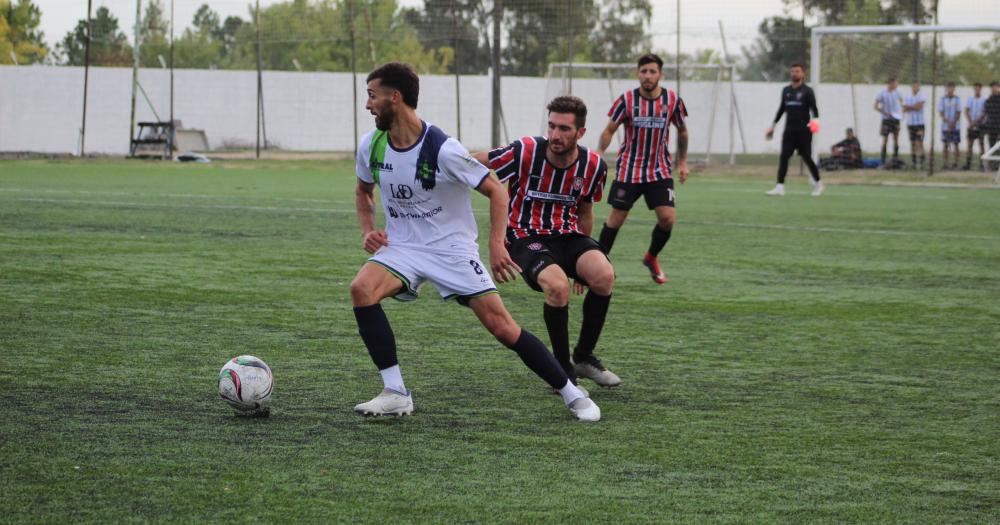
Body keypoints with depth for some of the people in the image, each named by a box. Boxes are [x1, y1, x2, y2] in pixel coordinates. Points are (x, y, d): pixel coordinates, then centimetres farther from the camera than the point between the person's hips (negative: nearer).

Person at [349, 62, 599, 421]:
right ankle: (395, 394, -18)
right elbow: (363, 191, 18)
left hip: (452, 248, -4)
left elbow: (496, 190, -10)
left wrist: (496, 244, -21)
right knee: (361, 289, -26)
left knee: (502, 327, -10)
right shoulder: (371, 145, -3)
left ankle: (573, 395, 6)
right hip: (402, 247, 4)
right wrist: (368, 230, 0)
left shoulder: (442, 150, -20)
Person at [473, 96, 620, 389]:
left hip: (569, 235, 4)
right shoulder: (524, 152, -15)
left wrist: (585, 262, 22)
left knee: (604, 276, -27)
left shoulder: (594, 166, -2)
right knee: (557, 286, -34)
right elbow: (472, 163, -3)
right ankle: (563, 370, -12)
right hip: (527, 237, -4)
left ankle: (584, 357, -2)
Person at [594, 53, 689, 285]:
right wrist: (599, 153, -17)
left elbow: (682, 131, 11)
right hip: (628, 169, -1)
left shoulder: (672, 100, -4)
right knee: (616, 218, 0)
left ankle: (651, 258, 16)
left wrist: (682, 162, 11)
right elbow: (610, 129, -2)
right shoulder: (626, 100, -9)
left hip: (660, 170, 1)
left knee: (667, 217, -10)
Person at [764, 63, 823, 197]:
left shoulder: (807, 91, -2)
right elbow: (781, 109, 22)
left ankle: (818, 184, 20)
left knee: (807, 158, 0)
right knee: (784, 157, -10)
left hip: (803, 131, -4)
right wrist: (773, 125, 21)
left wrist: (815, 120, -29)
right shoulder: (786, 90, 13)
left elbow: (814, 108, -10)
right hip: (789, 129, 4)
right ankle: (780, 187, -14)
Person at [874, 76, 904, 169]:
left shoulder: (896, 93, 4)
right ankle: (883, 162, -5)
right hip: (886, 119, -5)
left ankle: (895, 160, 16)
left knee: (896, 139, 8)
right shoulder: (882, 93, -10)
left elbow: (900, 100, 22)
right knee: (885, 140, -6)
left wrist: (901, 111, 4)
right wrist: (886, 113, -20)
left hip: (896, 119, 5)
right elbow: (876, 107, -10)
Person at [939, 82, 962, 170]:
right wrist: (947, 121, -15)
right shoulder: (943, 99, 4)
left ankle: (956, 163, 2)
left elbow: (959, 113, -1)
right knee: (946, 145, 3)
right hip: (945, 126, 1)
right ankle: (945, 163, 6)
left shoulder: (957, 99, 1)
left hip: (955, 126, -1)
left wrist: (954, 123, -13)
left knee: (955, 145, -1)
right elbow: (941, 113, 0)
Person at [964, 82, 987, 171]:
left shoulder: (984, 99, -1)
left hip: (981, 125, -2)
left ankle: (982, 164, -1)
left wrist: (977, 122, -17)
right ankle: (968, 164, 1)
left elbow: (984, 113, -6)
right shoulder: (969, 99, 6)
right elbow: (966, 112, 1)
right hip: (971, 126, 2)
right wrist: (970, 122, -14)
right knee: (970, 145, 0)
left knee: (981, 144, -2)